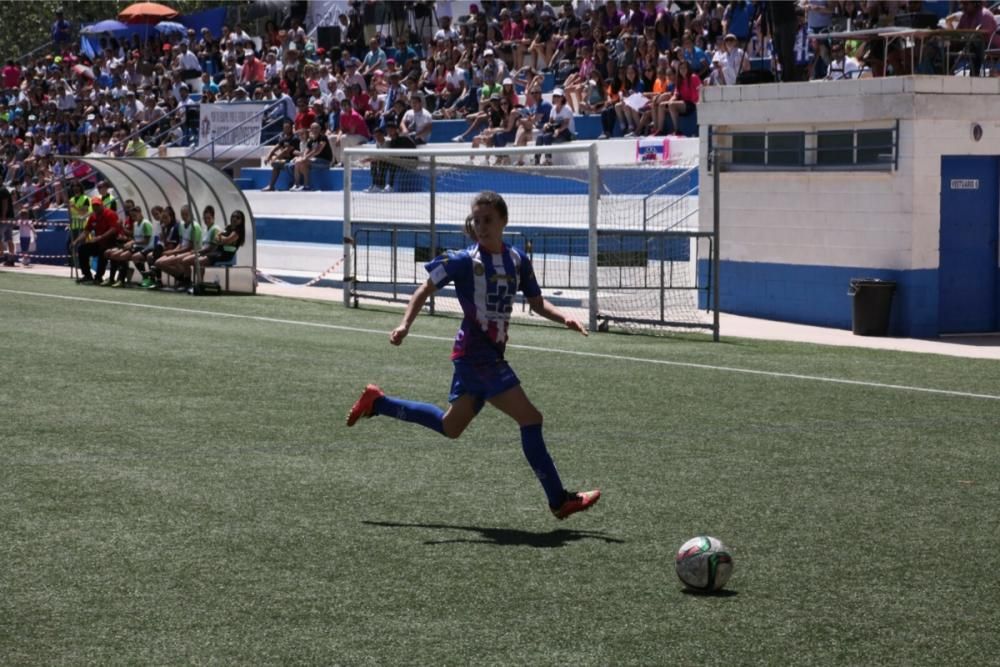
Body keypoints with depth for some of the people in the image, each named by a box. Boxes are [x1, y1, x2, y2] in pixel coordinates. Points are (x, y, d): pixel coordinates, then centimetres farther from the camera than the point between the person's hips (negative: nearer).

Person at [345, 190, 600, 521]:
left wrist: (563, 318, -6)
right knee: (530, 419, -13)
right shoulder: (464, 261, -10)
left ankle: (377, 403, 37)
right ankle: (559, 501, -6)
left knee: (450, 427, 23)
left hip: (492, 354, 8)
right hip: (475, 354, -8)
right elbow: (425, 289, -1)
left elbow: (537, 302, 12)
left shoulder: (517, 259, 6)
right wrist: (405, 325, -13)